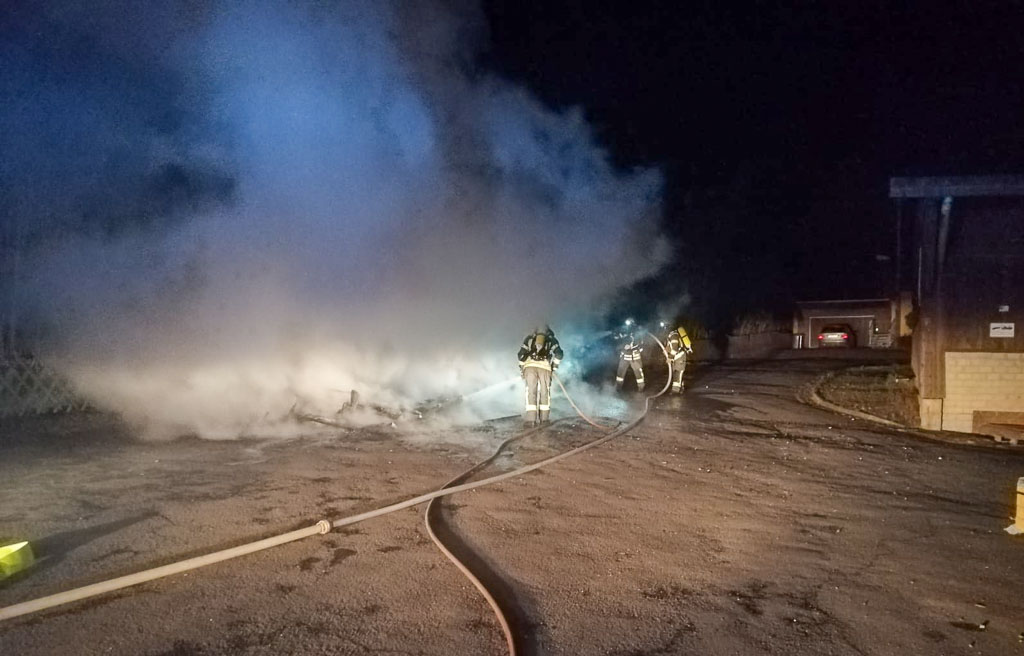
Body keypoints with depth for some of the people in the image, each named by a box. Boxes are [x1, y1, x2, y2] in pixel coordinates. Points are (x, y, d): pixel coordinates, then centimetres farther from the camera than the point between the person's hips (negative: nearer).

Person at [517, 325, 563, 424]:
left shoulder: (529, 338, 25)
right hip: (545, 367, 0)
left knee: (531, 392, -1)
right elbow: (559, 353, 6)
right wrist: (555, 366, 17)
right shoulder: (551, 340, 22)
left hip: (530, 365, 1)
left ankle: (531, 419, -10)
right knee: (545, 392, 11)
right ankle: (544, 418, 9)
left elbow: (521, 353, 14)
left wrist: (522, 368, 20)